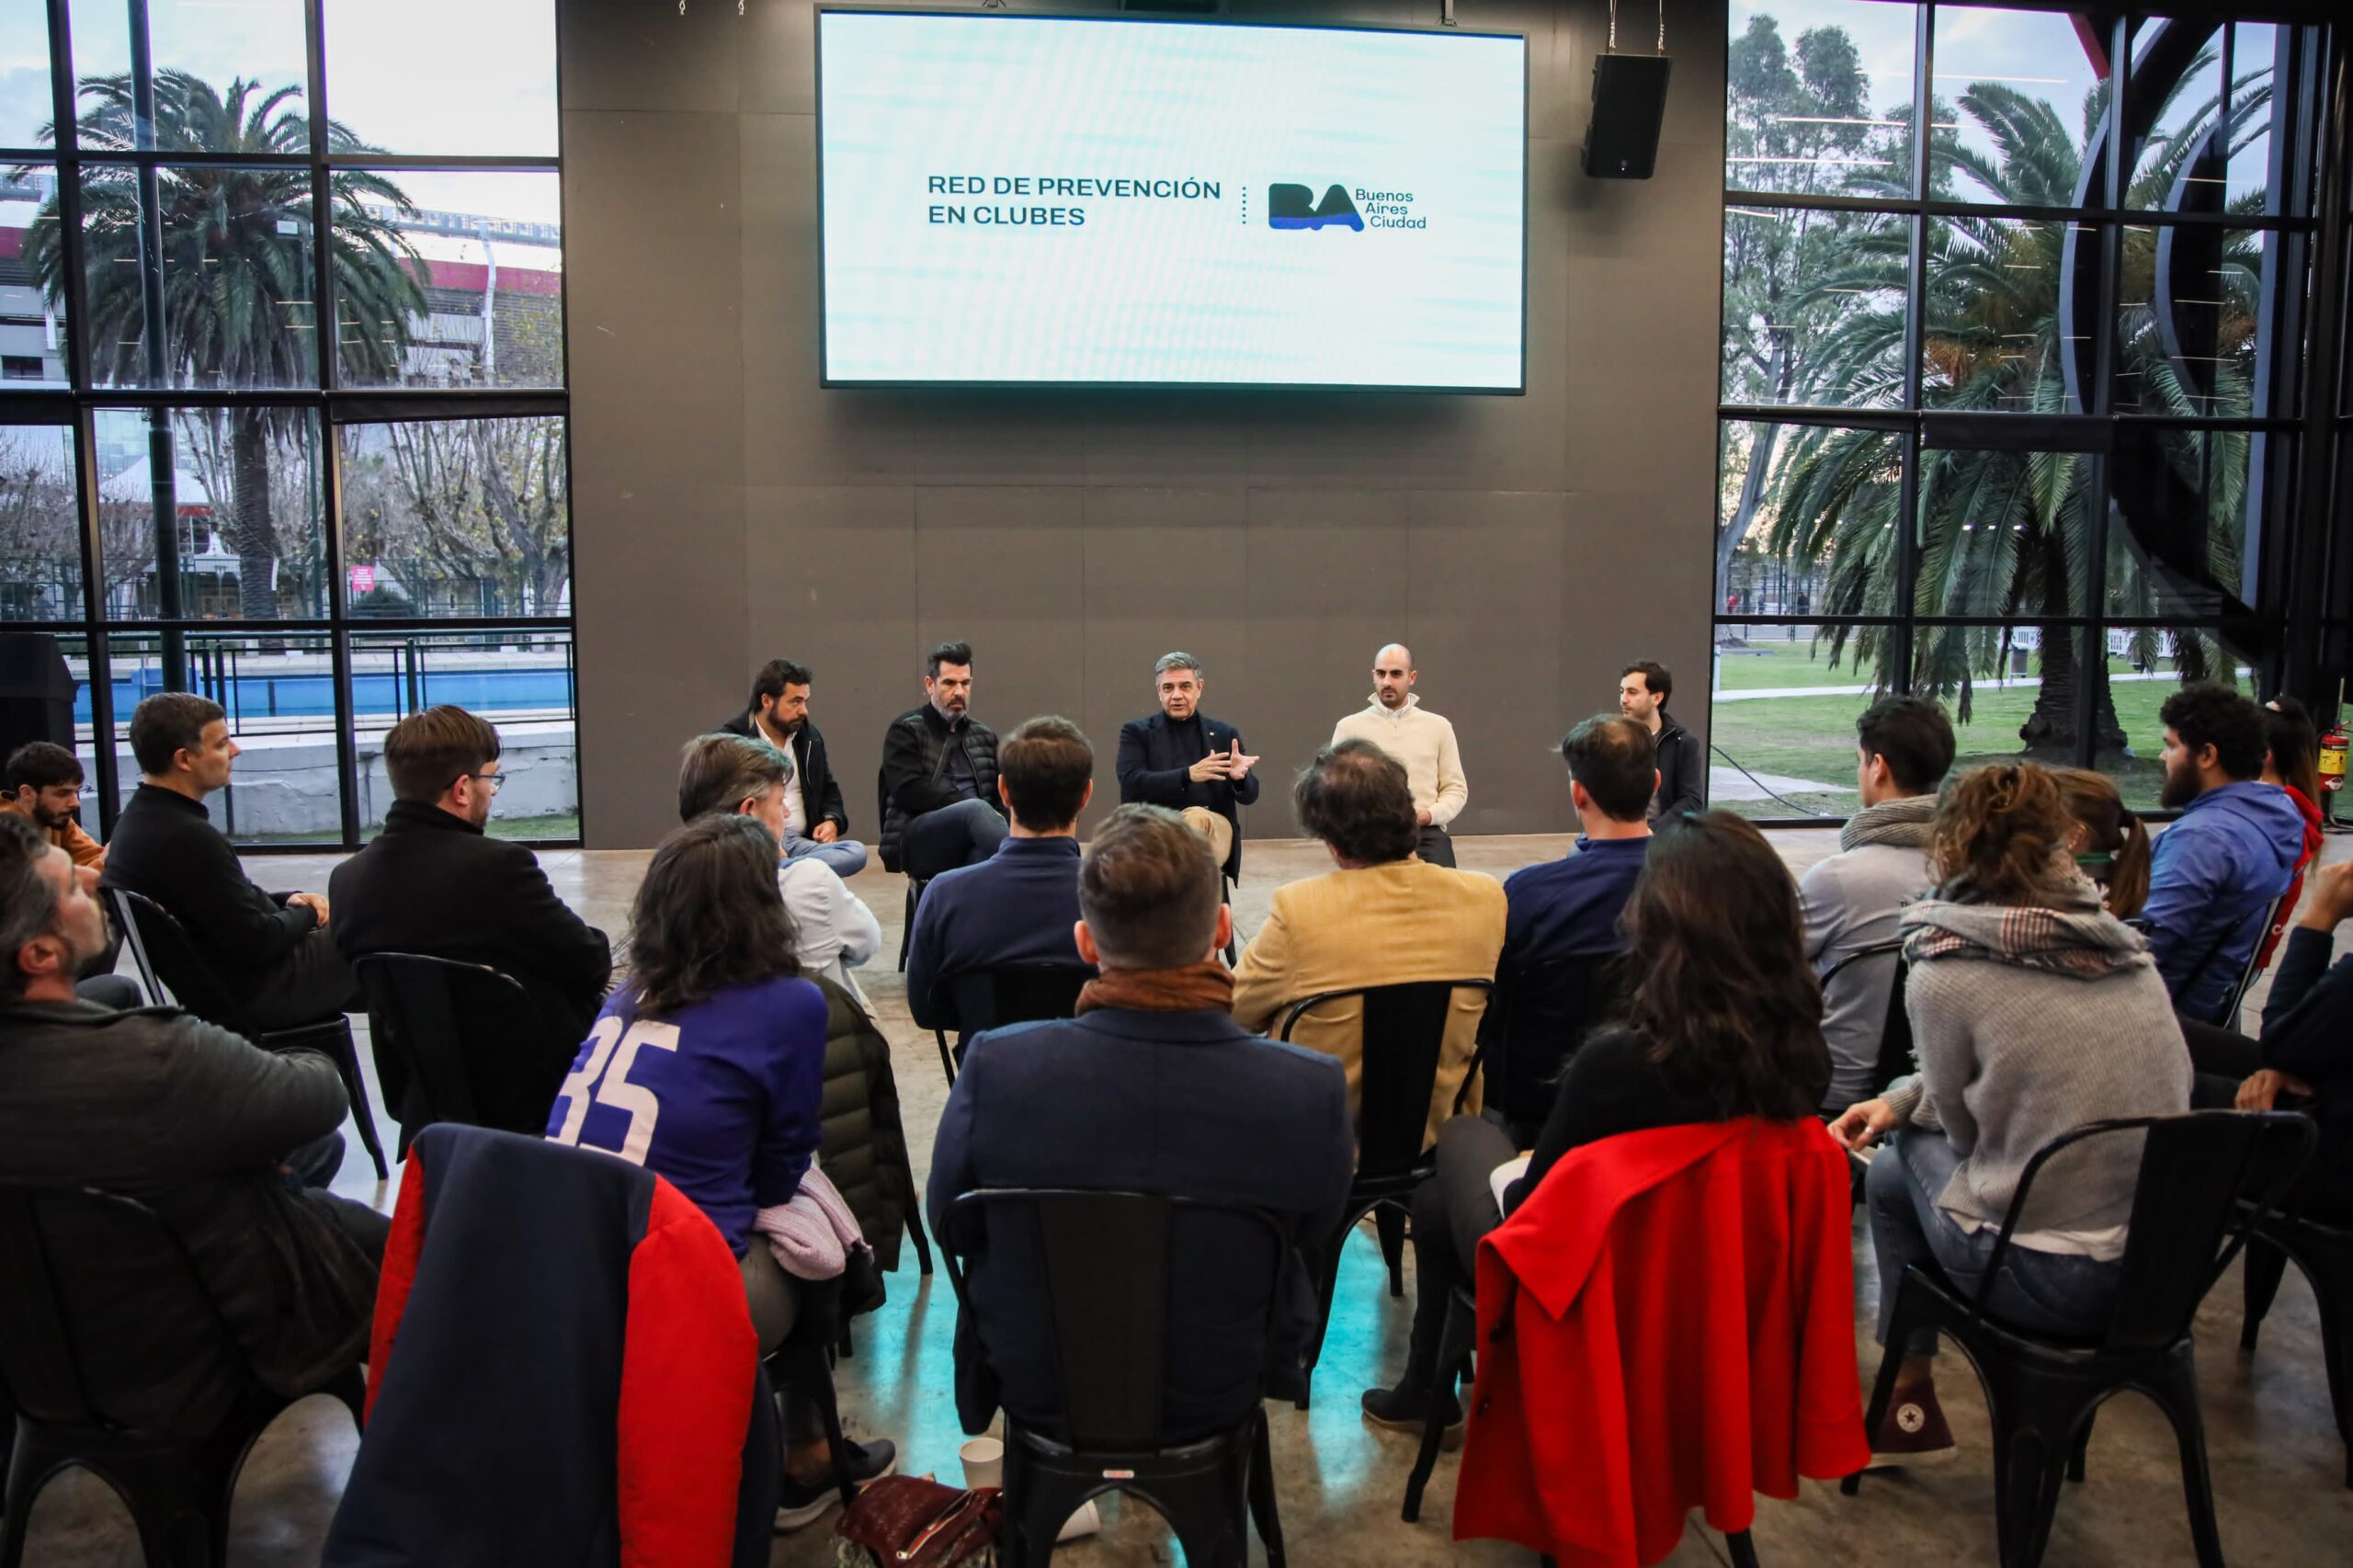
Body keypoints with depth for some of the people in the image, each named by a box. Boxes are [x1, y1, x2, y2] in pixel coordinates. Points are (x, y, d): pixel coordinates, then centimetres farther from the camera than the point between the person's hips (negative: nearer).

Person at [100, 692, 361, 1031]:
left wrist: (285, 901, 4)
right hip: (255, 995, -10)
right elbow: (258, 941, -23)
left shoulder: (137, 819, 5)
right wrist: (305, 914, -5)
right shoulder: (186, 836, -27)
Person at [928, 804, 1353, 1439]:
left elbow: (945, 1222, -8)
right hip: (1218, 1401, 0)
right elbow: (1313, 1230, -7)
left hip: (1034, 1390, 1)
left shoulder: (996, 1068, -29)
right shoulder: (1311, 1091, -29)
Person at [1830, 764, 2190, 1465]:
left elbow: (1964, 1126, -1)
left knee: (1896, 1166, 19)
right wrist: (1902, 1100, 15)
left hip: (2051, 1286, -6)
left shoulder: (1943, 973, -13)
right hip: (2162, 1264, 6)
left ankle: (1909, 1402, 32)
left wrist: (1901, 1100, 18)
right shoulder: (2125, 949, 4)